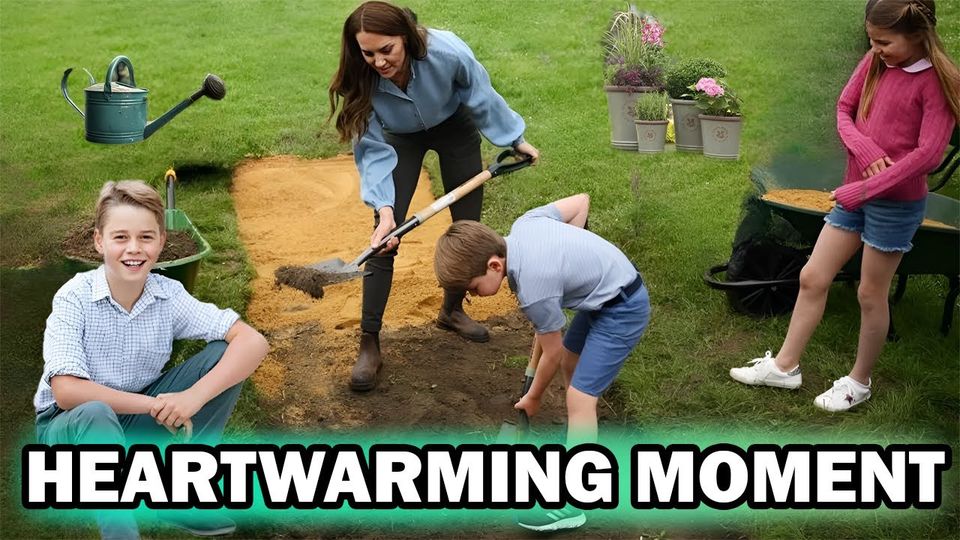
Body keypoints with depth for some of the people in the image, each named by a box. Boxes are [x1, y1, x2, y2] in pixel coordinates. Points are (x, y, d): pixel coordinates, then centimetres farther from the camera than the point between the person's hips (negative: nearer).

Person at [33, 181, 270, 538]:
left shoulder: (169, 295, -11)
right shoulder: (75, 298, -19)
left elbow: (253, 342, -17)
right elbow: (66, 392, -27)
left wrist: (194, 397, -31)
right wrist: (155, 405, -28)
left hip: (138, 422, 4)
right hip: (72, 427, -4)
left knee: (225, 353, -13)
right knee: (96, 414, -40)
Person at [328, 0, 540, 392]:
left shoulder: (447, 51, -37)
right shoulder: (361, 82, -33)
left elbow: (482, 98, -18)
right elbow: (373, 149, -27)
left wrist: (515, 139, -6)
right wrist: (384, 208, -39)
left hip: (454, 126, 1)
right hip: (401, 138, 0)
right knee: (384, 237, -11)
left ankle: (452, 311, 32)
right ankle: (368, 345, -6)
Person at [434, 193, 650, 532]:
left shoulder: (534, 289, -28)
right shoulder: (523, 224, -8)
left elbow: (551, 352, -13)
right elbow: (581, 201, 5)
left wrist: (532, 398, 5)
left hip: (622, 311, -10)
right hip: (607, 289, 10)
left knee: (579, 397, -12)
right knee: (569, 360, 25)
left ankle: (570, 505, -6)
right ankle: (583, 441, 47)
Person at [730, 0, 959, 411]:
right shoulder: (875, 62, 1)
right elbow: (844, 109, 5)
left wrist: (865, 188, -24)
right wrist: (864, 150, -16)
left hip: (896, 202, -6)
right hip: (855, 193, 6)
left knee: (870, 294, 6)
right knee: (812, 277, 9)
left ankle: (859, 382, 25)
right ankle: (784, 366, 21)